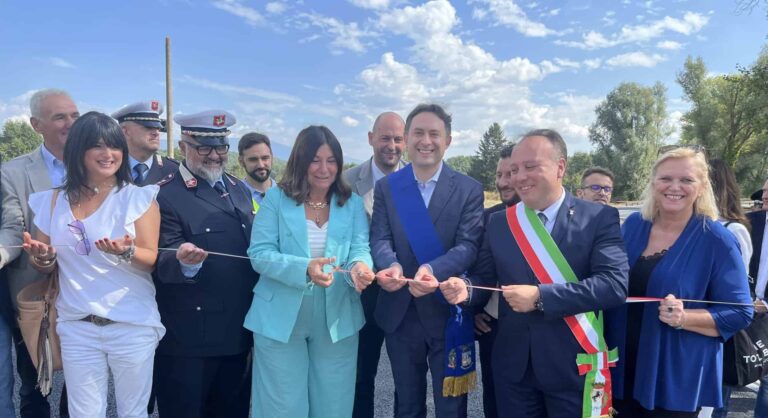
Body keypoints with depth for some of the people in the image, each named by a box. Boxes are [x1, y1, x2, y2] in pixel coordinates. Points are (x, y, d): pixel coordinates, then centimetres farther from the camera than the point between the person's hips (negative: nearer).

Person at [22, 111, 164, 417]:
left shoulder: (139, 198, -5)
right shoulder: (54, 201, 6)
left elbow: (152, 260, -7)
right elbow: (45, 267, 11)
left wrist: (127, 251, -27)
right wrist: (43, 256, -11)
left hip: (132, 326, -2)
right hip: (76, 327, 3)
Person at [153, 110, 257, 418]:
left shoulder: (240, 190, 11)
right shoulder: (165, 196, -10)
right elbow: (163, 258, -16)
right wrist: (184, 260, -38)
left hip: (238, 334, 6)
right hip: (187, 338, -6)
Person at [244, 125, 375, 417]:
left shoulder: (352, 204, 4)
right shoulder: (276, 199, -4)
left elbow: (360, 249, -6)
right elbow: (259, 254, -12)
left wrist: (359, 267, -31)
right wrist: (304, 269, -29)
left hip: (337, 319, 2)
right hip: (281, 319, -2)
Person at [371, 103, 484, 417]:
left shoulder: (469, 189, -3)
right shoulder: (386, 187, 3)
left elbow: (469, 245, -12)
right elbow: (379, 238, -5)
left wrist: (432, 270, -32)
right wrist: (391, 265, -29)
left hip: (449, 313, -2)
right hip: (400, 314, 2)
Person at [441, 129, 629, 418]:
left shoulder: (599, 218, -7)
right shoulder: (499, 222, 5)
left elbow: (614, 285, -17)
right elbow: (484, 278, 7)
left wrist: (540, 297, -23)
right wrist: (465, 288, -15)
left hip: (574, 366, -3)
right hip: (513, 366, 3)